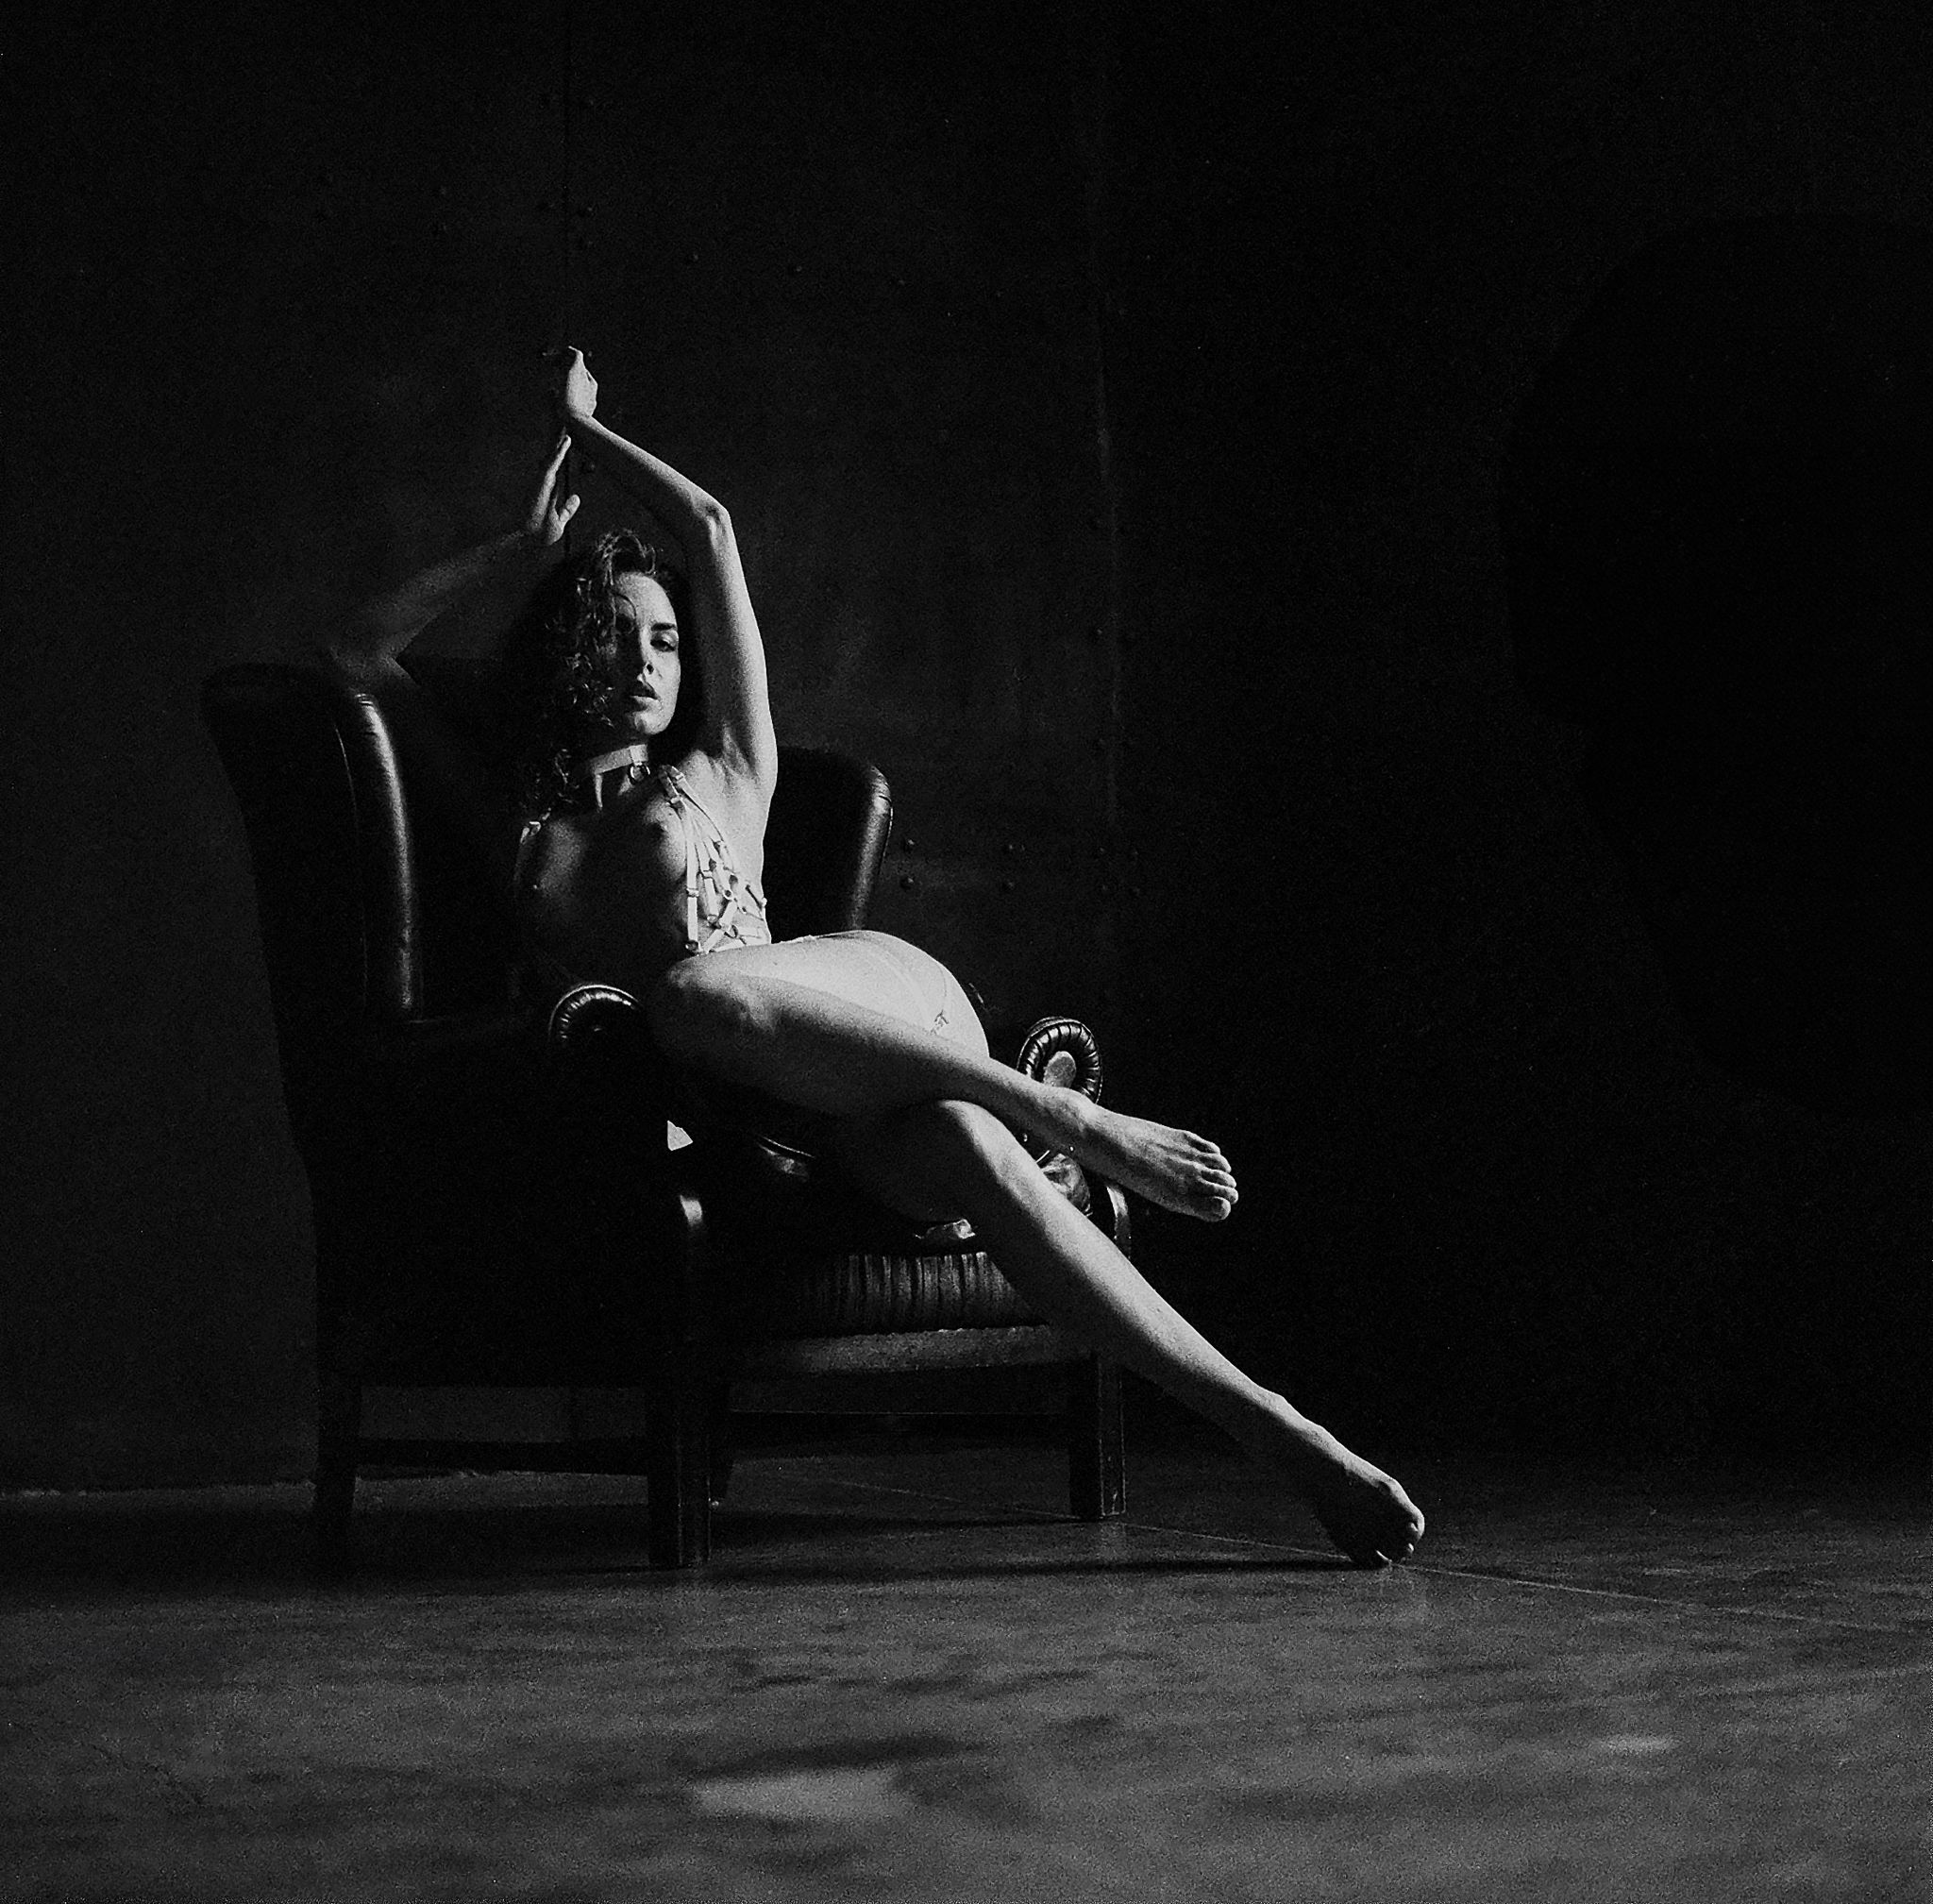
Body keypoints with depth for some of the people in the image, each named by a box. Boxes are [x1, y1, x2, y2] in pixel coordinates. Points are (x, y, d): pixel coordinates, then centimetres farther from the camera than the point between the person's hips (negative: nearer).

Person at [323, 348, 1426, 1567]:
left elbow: (709, 529, 24)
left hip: (883, 995, 0)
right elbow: (363, 651, 29)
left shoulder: (718, 777, 22)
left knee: (697, 995, -38)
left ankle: (1069, 1119, -35)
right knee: (967, 1157, -35)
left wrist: (587, 434, 38)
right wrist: (526, 542, 31)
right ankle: (1273, 1431, -44)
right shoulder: (516, 814, 26)